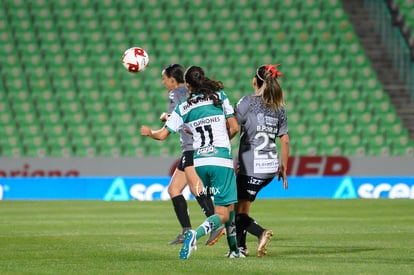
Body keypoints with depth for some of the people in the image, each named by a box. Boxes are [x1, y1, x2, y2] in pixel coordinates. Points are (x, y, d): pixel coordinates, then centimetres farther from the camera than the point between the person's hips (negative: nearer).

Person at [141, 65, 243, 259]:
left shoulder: (183, 108, 5)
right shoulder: (220, 97, 3)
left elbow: (162, 135, 6)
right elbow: (234, 128, 5)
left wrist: (148, 132, 26)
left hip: (198, 162, 3)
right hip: (222, 160, -3)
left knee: (228, 206, 22)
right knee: (223, 213, -3)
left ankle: (234, 249, 21)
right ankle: (196, 234, -28)